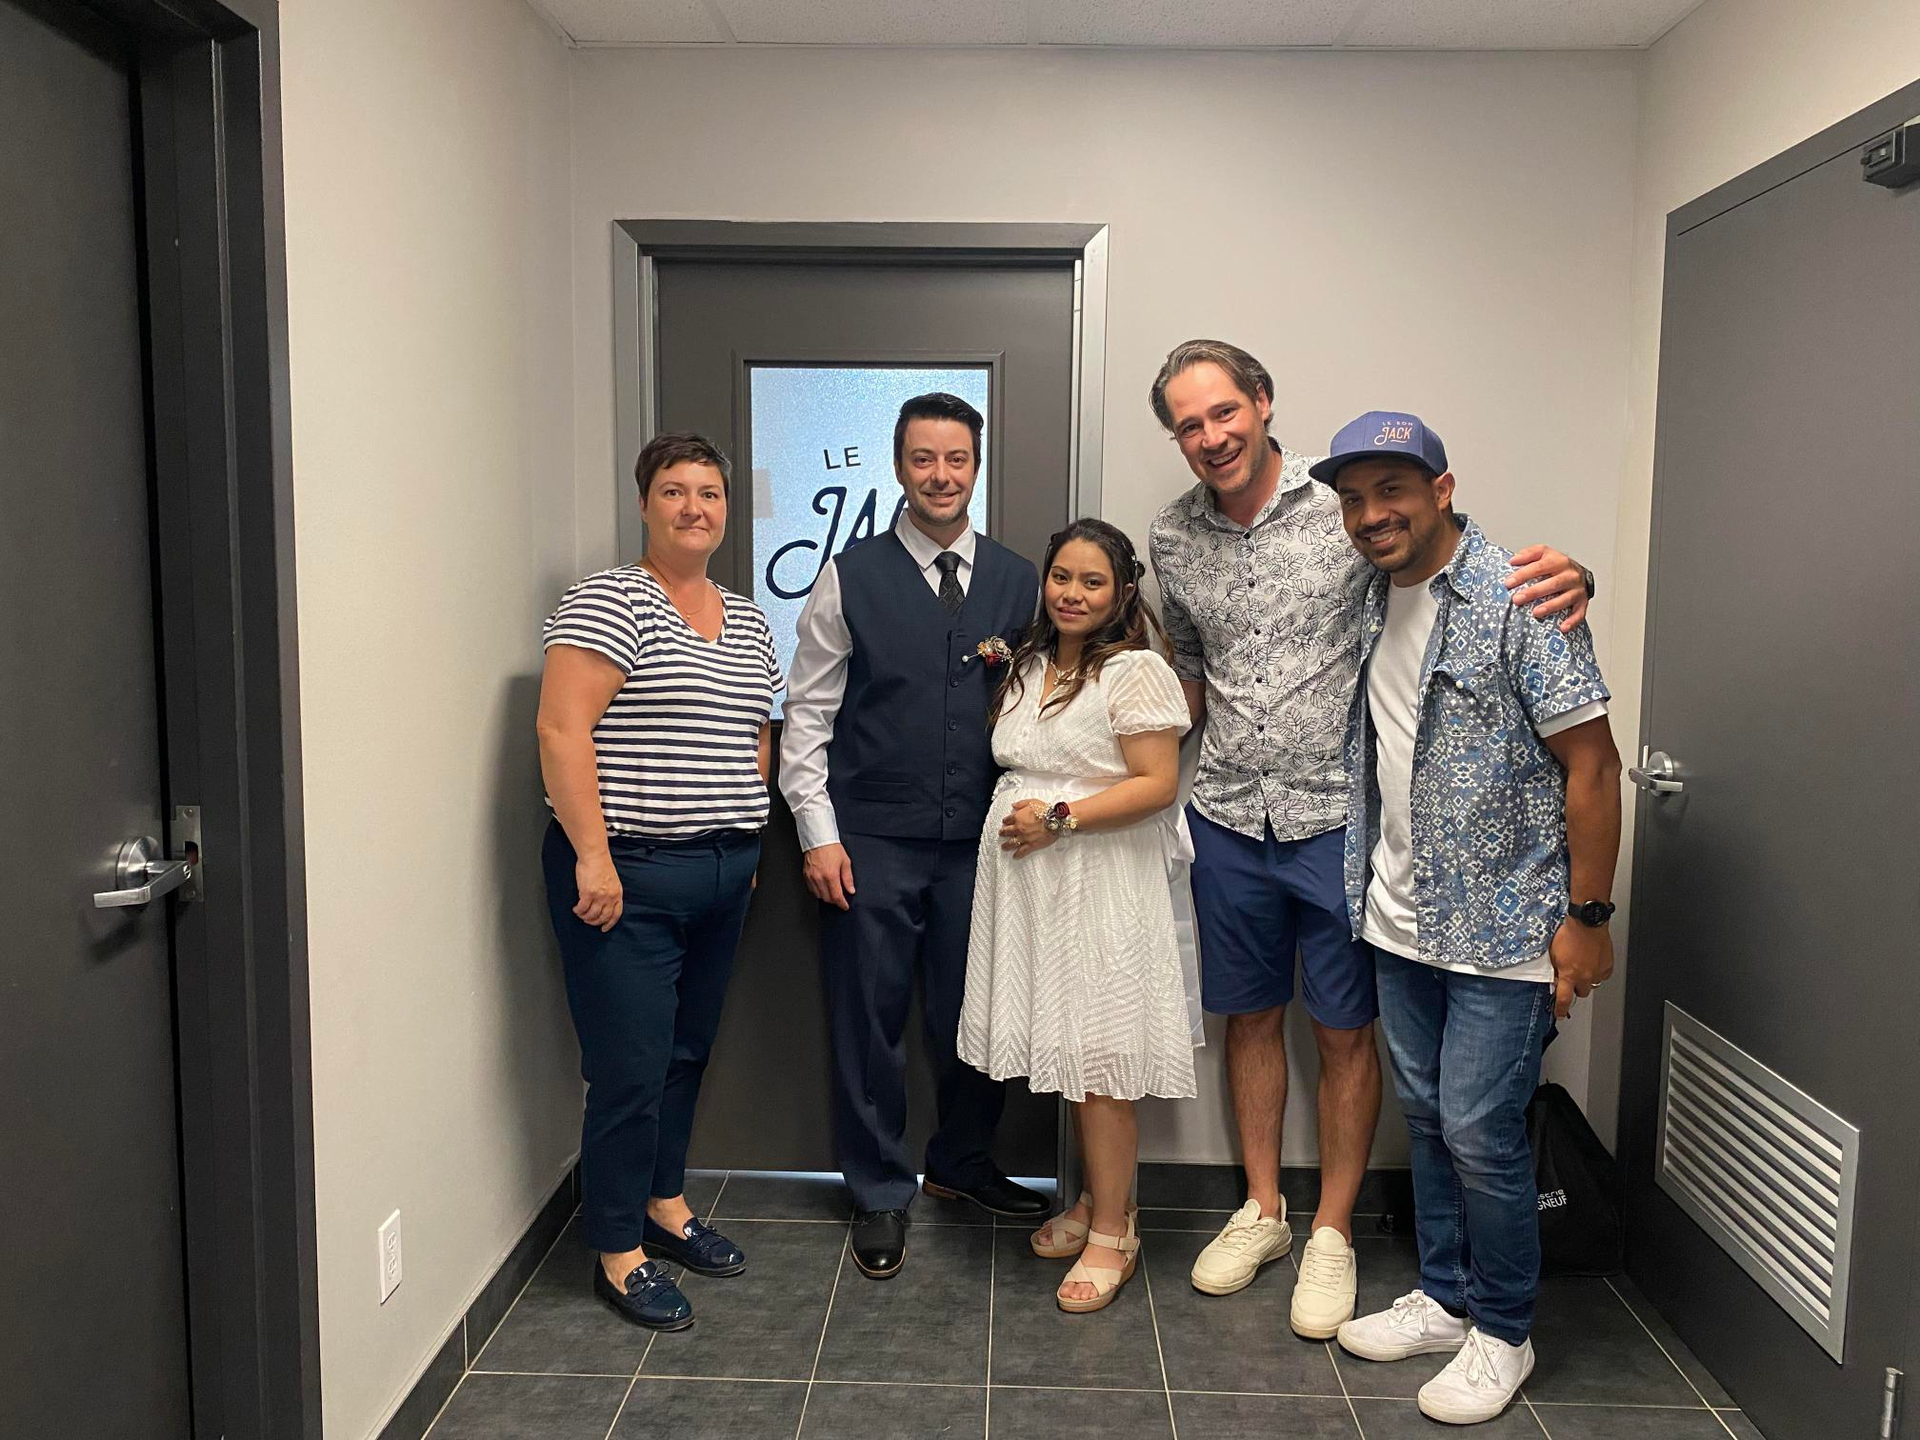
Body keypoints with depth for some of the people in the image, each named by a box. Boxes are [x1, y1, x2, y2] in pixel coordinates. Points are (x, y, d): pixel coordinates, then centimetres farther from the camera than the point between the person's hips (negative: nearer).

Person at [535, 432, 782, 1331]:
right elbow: (561, 729, -17)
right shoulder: (610, 601, -10)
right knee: (631, 1067, 0)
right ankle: (618, 1255, 18)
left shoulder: (748, 621, 13)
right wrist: (593, 857, -21)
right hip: (627, 876, -7)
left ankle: (664, 1204, 37)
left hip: (722, 876, 7)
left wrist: (744, 842, 14)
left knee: (687, 1050, 18)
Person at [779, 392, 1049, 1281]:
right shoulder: (850, 577, -1)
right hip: (873, 841, -2)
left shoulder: (1018, 581, 7)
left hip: (981, 840, 3)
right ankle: (880, 1195, 26)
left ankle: (962, 1163, 37)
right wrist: (818, 833, -6)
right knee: (869, 1022, 7)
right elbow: (808, 714, -1)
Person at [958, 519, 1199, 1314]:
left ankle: (1112, 1233, 12)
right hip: (1029, 883, 7)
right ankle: (1096, 1199, 29)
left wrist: (1060, 818, -19)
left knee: (1097, 1061, -1)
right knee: (1067, 1053, 13)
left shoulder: (1134, 672, -10)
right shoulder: (1028, 667, 14)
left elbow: (1157, 784, -16)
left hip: (1099, 887, -7)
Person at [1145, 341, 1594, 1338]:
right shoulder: (1174, 539, 4)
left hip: (1337, 818, -3)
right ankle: (1261, 1210, 33)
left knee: (1344, 1031, 7)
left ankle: (1332, 1233, 25)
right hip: (1228, 821, 4)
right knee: (1250, 1016, 15)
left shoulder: (1350, 507, -9)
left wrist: (1564, 578, -26)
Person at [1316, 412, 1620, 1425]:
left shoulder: (1517, 598, -16)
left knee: (1480, 1132, 0)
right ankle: (1445, 1298, 34)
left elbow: (1590, 761, -15)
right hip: (1402, 920, 7)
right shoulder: (1370, 599, 6)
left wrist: (1586, 916, -15)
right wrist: (1367, 888, 13)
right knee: (1426, 1117, 16)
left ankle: (1503, 1334, 22)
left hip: (1502, 928, -6)